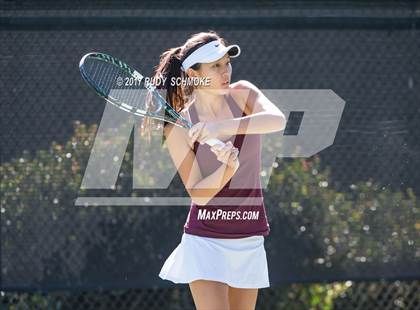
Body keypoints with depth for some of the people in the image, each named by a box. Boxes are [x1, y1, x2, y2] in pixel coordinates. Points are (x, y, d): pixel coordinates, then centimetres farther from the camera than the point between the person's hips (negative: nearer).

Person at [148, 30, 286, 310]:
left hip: (249, 241, 4)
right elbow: (197, 193, -12)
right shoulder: (179, 127, -10)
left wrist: (224, 127, -36)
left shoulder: (242, 94, -2)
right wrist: (228, 169, -31)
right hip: (206, 241, -4)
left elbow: (278, 120, -23)